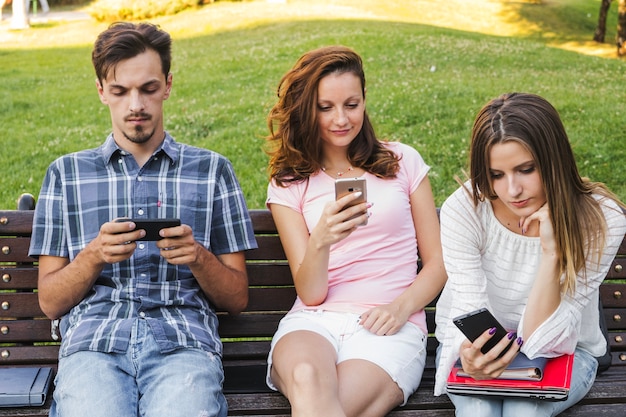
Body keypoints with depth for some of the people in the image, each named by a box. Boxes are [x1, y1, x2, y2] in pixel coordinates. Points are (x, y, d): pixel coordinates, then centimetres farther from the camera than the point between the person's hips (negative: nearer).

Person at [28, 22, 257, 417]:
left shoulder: (212, 170, 16)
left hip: (183, 342, 0)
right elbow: (50, 302, 14)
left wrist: (198, 256, -6)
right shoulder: (66, 173, 18)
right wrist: (94, 255, -5)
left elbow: (237, 299, 14)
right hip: (93, 340, 1)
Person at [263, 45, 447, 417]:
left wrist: (401, 307, -7)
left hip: (386, 327, -1)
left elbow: (438, 261, 13)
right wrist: (320, 240, -19)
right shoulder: (289, 186, 13)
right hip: (313, 321, 1)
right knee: (307, 381, -37)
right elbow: (311, 293, 3)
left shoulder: (403, 162, 14)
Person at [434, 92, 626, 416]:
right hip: (480, 347, 1)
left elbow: (542, 339, -21)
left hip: (562, 351, 0)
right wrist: (469, 357, -43)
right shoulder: (464, 210, -20)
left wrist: (552, 252, -35)